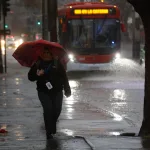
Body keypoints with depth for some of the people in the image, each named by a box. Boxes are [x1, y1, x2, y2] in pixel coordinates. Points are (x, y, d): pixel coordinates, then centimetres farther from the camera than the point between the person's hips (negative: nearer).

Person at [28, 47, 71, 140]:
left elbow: (64, 77, 6)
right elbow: (30, 77, 5)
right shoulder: (37, 65, 5)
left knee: (57, 110, 0)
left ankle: (52, 127, 30)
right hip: (44, 92, -1)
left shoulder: (57, 64, 6)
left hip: (57, 91, 1)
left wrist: (67, 90, 2)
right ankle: (49, 132, -8)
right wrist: (37, 75, -17)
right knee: (48, 109, -14)